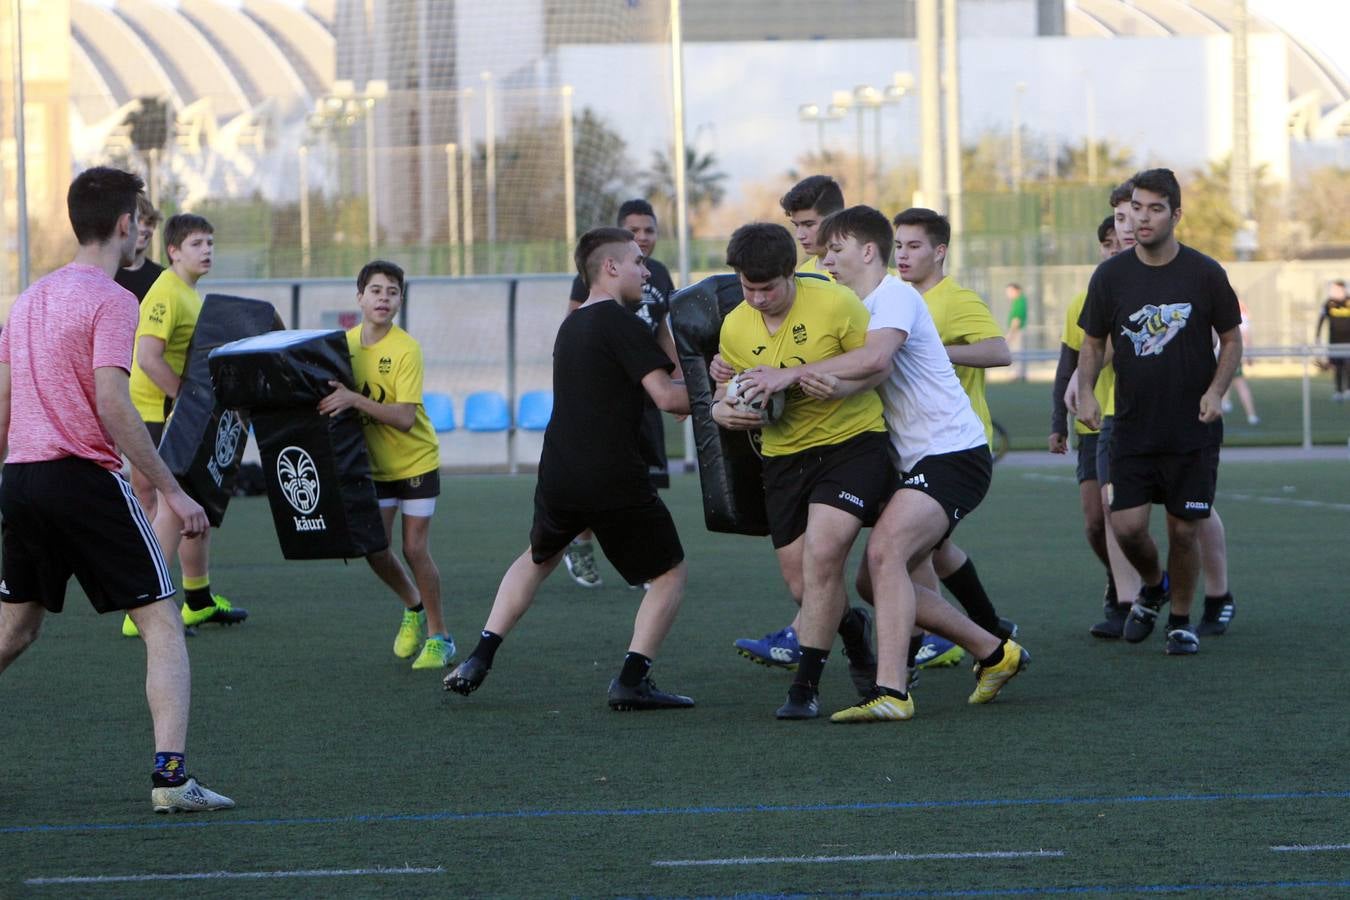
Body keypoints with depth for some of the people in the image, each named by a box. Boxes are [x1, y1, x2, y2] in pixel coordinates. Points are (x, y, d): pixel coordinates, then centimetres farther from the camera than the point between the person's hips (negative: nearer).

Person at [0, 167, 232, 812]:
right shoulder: (110, 300, -9)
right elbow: (112, 407, -18)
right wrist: (172, 492, -15)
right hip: (84, 477, -8)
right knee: (163, 625, -4)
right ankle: (170, 774, -14)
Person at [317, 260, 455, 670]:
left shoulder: (406, 349, -22)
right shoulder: (346, 343, -5)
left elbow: (405, 418, -29)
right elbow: (333, 396, 7)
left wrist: (354, 400, -38)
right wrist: (332, 399, -15)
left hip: (416, 462, -5)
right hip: (375, 464, 5)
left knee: (414, 548, -6)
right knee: (374, 547, 3)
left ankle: (438, 636, 10)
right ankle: (414, 607, 31)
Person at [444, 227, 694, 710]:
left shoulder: (570, 326, 16)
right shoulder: (623, 325, -10)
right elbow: (667, 396, -18)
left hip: (558, 479, 7)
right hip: (617, 481, -7)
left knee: (537, 559, 30)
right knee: (669, 574, 8)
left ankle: (479, 661, 22)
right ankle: (633, 680, -4)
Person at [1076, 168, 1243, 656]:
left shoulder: (1205, 273, -4)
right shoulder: (1110, 276, -1)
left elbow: (1232, 340, 6)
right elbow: (1092, 344, 10)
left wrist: (1215, 391, -11)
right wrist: (1085, 392, -8)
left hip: (1193, 429, -1)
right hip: (1133, 428, 1)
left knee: (1182, 530, 0)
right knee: (1127, 526, -7)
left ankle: (1181, 620, 22)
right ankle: (1153, 587, 25)